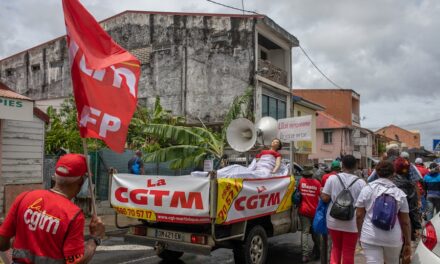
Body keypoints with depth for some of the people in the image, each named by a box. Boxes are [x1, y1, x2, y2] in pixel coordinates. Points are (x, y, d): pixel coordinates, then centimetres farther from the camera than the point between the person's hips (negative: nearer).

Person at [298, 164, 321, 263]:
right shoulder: (317, 183, -7)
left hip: (304, 210, -1)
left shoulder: (301, 181, -7)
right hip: (314, 211, 1)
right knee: (315, 232, 17)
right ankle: (316, 253, 31)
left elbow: (298, 191, 4)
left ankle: (305, 254, -11)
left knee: (305, 232, -2)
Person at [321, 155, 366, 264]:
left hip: (334, 221, 1)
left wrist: (321, 194, 13)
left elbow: (325, 198, -8)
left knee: (336, 247, 21)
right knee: (348, 252, 11)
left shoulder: (332, 178, -6)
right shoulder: (360, 182, -8)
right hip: (352, 223, -1)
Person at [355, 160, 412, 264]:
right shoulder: (400, 193, -1)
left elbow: (359, 215, -1)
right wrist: (408, 243, 9)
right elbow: (405, 221, 1)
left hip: (370, 236, -1)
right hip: (393, 238, 1)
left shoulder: (366, 189, -3)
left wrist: (360, 234, 12)